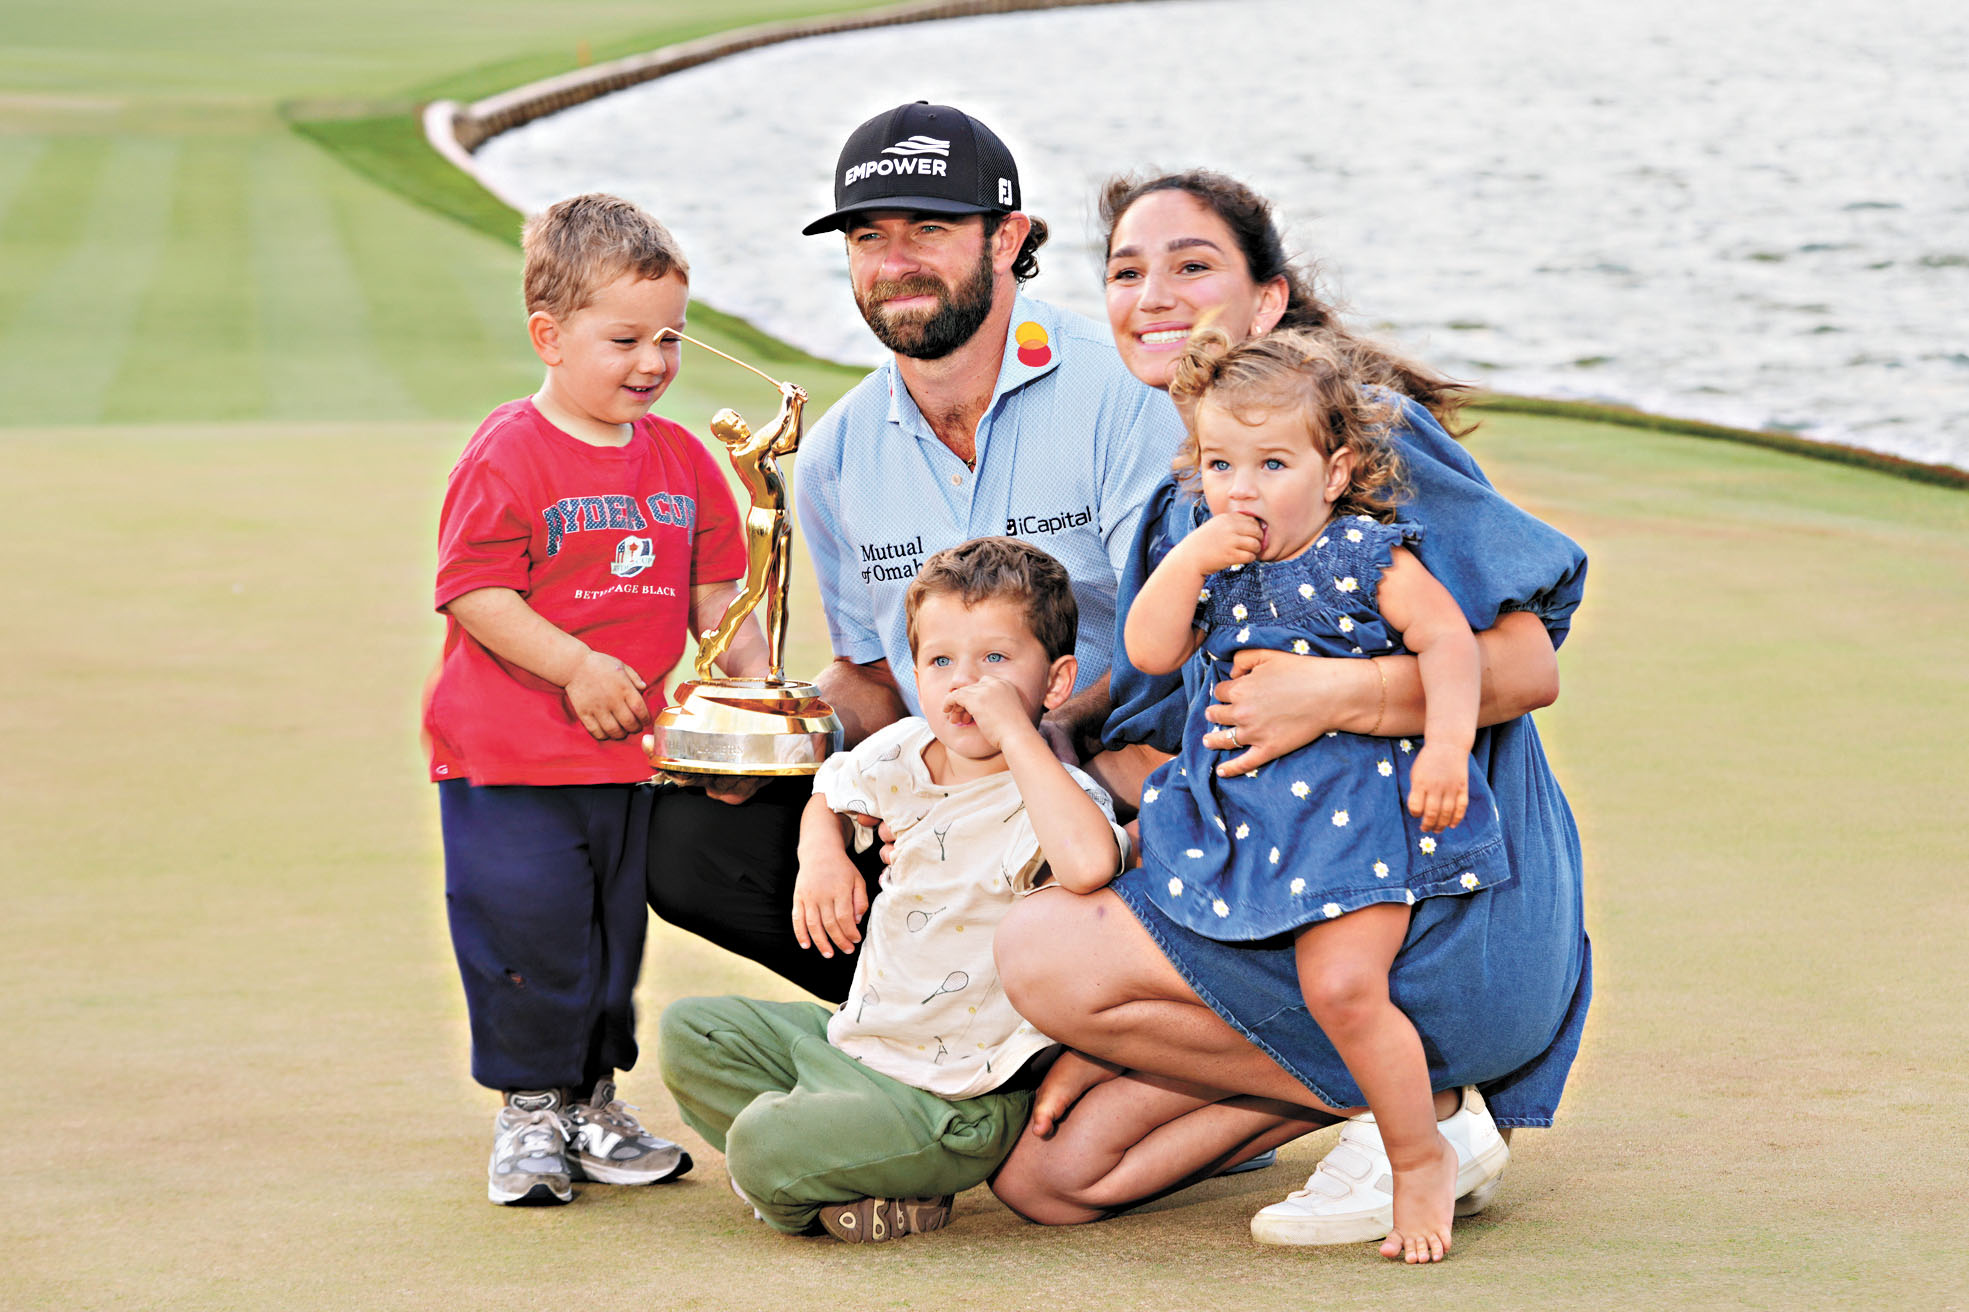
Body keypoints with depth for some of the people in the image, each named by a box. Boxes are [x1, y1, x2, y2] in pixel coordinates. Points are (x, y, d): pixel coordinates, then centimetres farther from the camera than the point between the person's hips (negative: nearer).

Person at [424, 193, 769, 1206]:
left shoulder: (680, 459, 9)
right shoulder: (508, 455, -12)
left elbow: (715, 589, 15)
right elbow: (471, 589, -16)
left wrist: (755, 676, 0)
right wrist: (577, 668, -22)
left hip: (628, 755, 6)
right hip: (508, 757, -6)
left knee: (614, 934, 14)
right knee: (527, 928, -5)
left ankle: (593, 1102, 27)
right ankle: (527, 1111, 9)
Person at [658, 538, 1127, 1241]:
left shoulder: (1054, 793, -20)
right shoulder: (902, 751, 1)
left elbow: (1089, 863, -47)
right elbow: (828, 796, 25)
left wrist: (1015, 731, -38)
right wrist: (821, 855, 0)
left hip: (959, 1097, -9)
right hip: (860, 1036, 9)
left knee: (764, 1146, -26)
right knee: (689, 1029, 12)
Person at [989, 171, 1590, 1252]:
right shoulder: (1176, 512, 15)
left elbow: (1526, 667, -15)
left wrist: (1333, 696, -29)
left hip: (1448, 912, -8)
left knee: (1039, 953, -20)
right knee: (1044, 1175, -2)